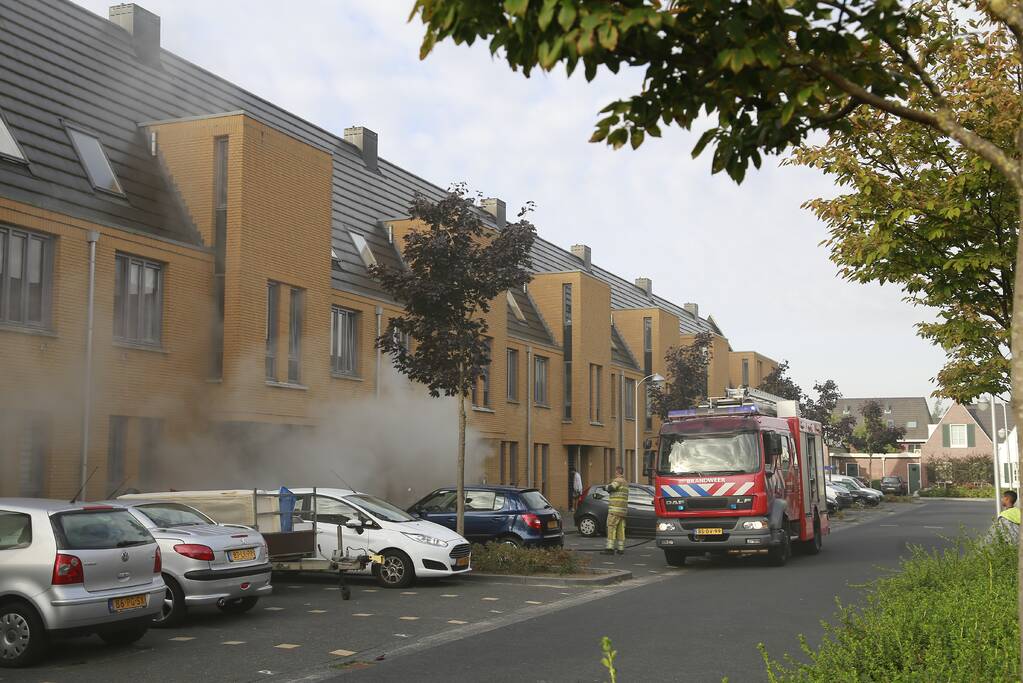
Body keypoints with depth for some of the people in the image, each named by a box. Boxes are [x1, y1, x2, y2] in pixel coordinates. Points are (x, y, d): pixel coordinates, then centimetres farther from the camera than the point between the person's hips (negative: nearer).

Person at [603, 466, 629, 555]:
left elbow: (611, 488, -22)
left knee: (611, 528, -9)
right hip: (623, 510, 9)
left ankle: (610, 548, -13)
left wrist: (606, 486, -1)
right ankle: (621, 549, 8)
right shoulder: (625, 482, 19)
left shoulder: (618, 480, -9)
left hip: (615, 510, -9)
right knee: (620, 529, 9)